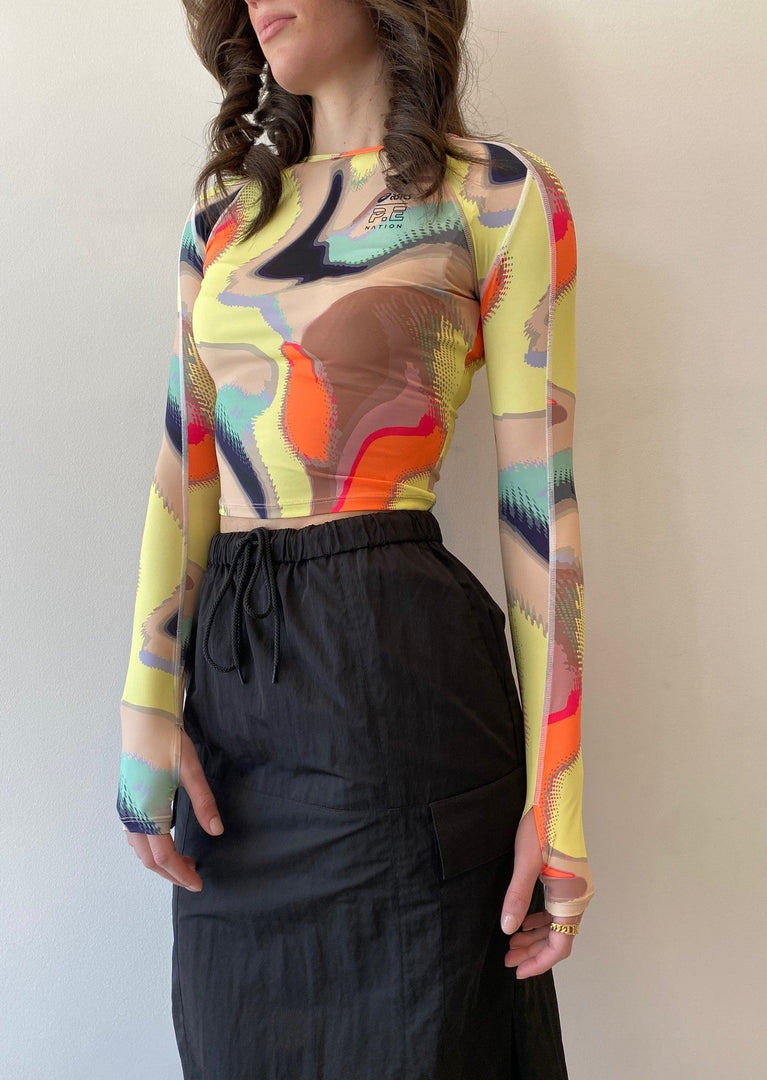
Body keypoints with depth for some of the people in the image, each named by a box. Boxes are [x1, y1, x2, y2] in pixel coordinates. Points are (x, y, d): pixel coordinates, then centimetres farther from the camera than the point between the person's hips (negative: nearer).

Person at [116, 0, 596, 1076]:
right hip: (229, 660, 5)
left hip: (395, 665, -5)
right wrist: (148, 704, -1)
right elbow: (185, 466, 8)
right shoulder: (225, 208, 14)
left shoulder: (499, 195, -1)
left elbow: (540, 494, -6)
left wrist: (556, 799, -9)